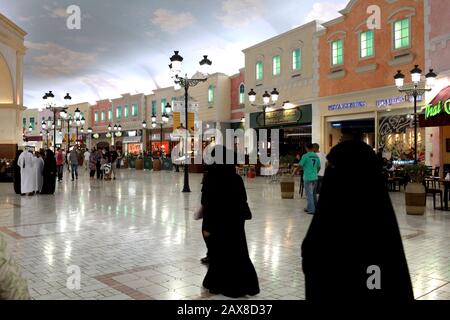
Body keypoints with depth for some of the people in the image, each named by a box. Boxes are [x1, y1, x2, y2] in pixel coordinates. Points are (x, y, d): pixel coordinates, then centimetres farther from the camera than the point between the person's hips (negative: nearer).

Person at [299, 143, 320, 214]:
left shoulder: (305, 156, -11)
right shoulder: (316, 156, 6)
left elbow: (300, 166, -9)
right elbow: (319, 167, 14)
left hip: (308, 178, -6)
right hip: (315, 177, 6)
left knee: (309, 194, -1)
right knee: (313, 193, 17)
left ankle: (311, 210, 0)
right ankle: (315, 208, 25)